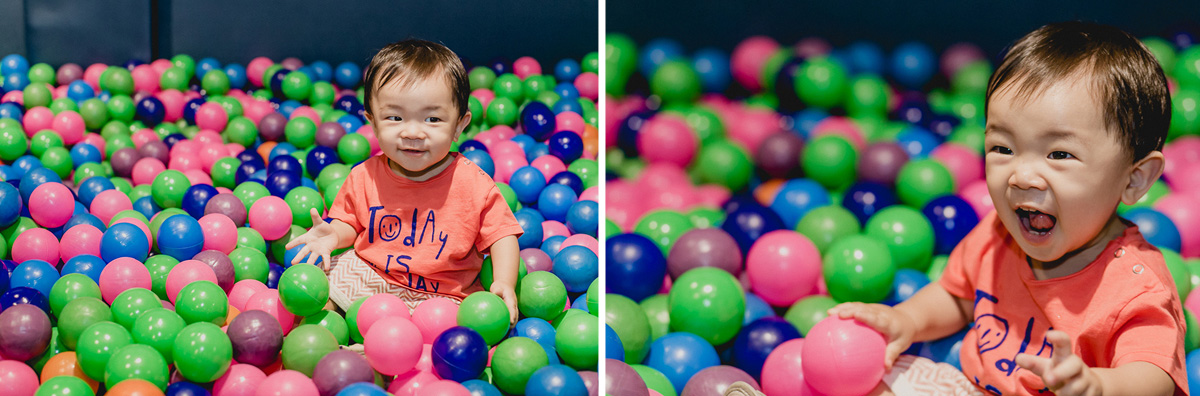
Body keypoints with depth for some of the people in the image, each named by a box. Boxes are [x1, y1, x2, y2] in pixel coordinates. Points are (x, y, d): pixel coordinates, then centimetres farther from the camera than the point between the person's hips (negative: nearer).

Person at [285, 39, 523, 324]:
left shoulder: (473, 184, -14)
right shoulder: (365, 177, -5)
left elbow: (502, 235, -7)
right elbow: (350, 222, 11)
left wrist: (504, 283, -22)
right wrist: (334, 234, -11)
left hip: (440, 295, -3)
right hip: (369, 275, 3)